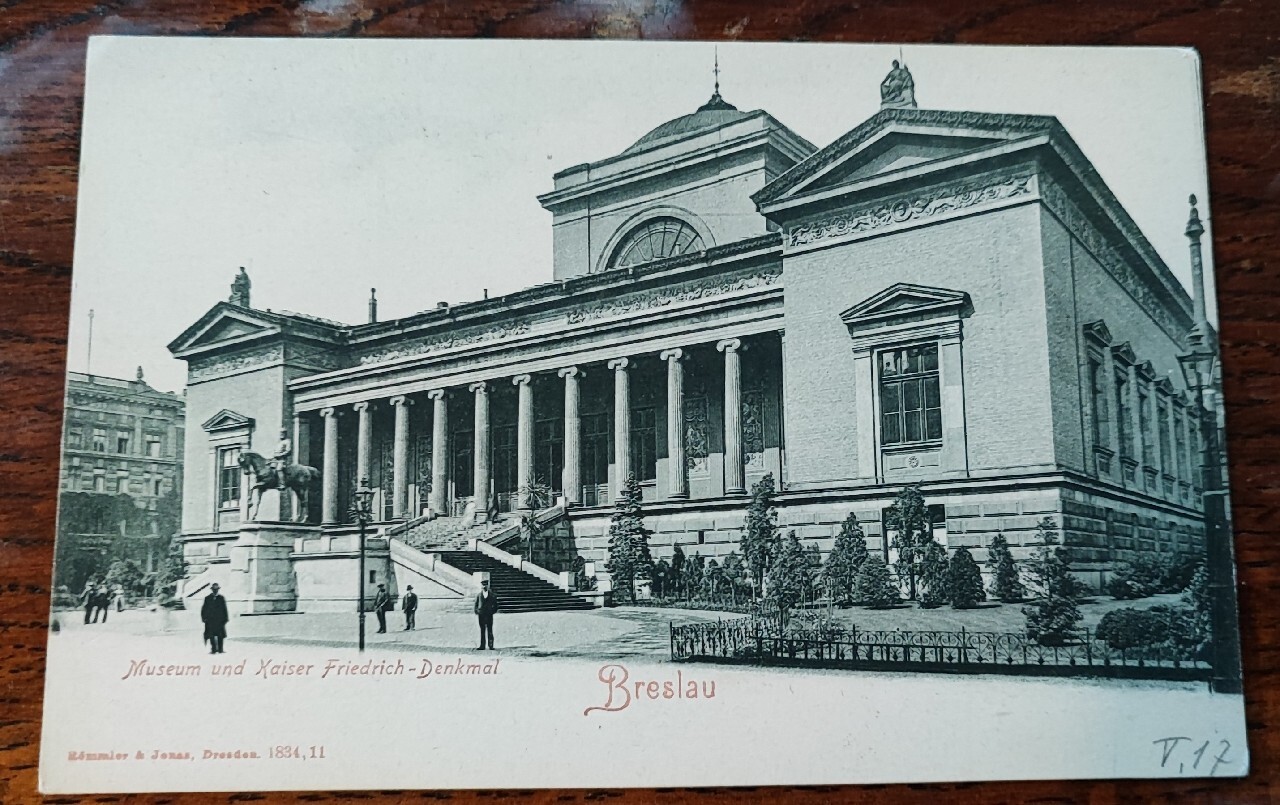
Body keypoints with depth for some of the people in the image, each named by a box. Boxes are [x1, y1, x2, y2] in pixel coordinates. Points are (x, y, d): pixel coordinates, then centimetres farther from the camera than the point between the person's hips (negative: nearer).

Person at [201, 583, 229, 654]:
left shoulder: (221, 598, 8)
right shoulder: (207, 598, 8)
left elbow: (224, 609, 9)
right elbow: (204, 610, 8)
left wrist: (225, 618, 4)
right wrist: (204, 617, -2)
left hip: (220, 620, 0)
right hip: (210, 620, 0)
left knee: (220, 635, -2)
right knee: (211, 635, -3)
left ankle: (220, 649, 5)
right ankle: (213, 649, 1)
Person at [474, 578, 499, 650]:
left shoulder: (491, 595, 7)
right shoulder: (478, 595, 9)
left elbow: (495, 604, 11)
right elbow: (476, 604, 10)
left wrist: (493, 610, -1)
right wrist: (476, 611, -2)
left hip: (489, 614, -1)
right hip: (481, 615, 1)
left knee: (490, 630, -3)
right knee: (482, 630, 2)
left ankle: (491, 645, -2)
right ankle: (482, 646, 4)